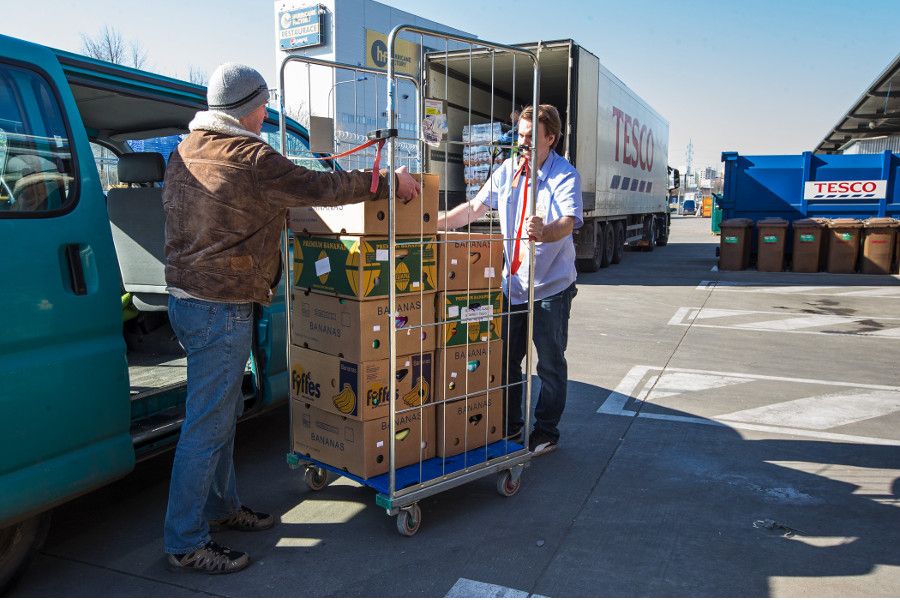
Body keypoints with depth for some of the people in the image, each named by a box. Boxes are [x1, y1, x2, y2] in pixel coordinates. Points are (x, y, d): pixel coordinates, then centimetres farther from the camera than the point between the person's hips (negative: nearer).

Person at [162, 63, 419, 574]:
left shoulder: (185, 152, 12)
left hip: (187, 296, 10)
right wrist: (389, 182, -2)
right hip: (221, 308, -10)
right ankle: (186, 543, 10)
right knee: (207, 426, -2)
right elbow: (321, 188, -13)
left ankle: (221, 507, 34)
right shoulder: (251, 158, -17)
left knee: (224, 411, 20)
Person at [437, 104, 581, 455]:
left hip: (551, 285, -5)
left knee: (550, 364, 5)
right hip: (512, 282, 6)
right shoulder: (507, 170, 5)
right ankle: (510, 425, 31)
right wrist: (435, 224, 0)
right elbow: (475, 207, 11)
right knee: (506, 359, 14)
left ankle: (546, 432, 21)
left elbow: (569, 222, -29)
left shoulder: (565, 175, -13)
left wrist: (544, 232, -51)